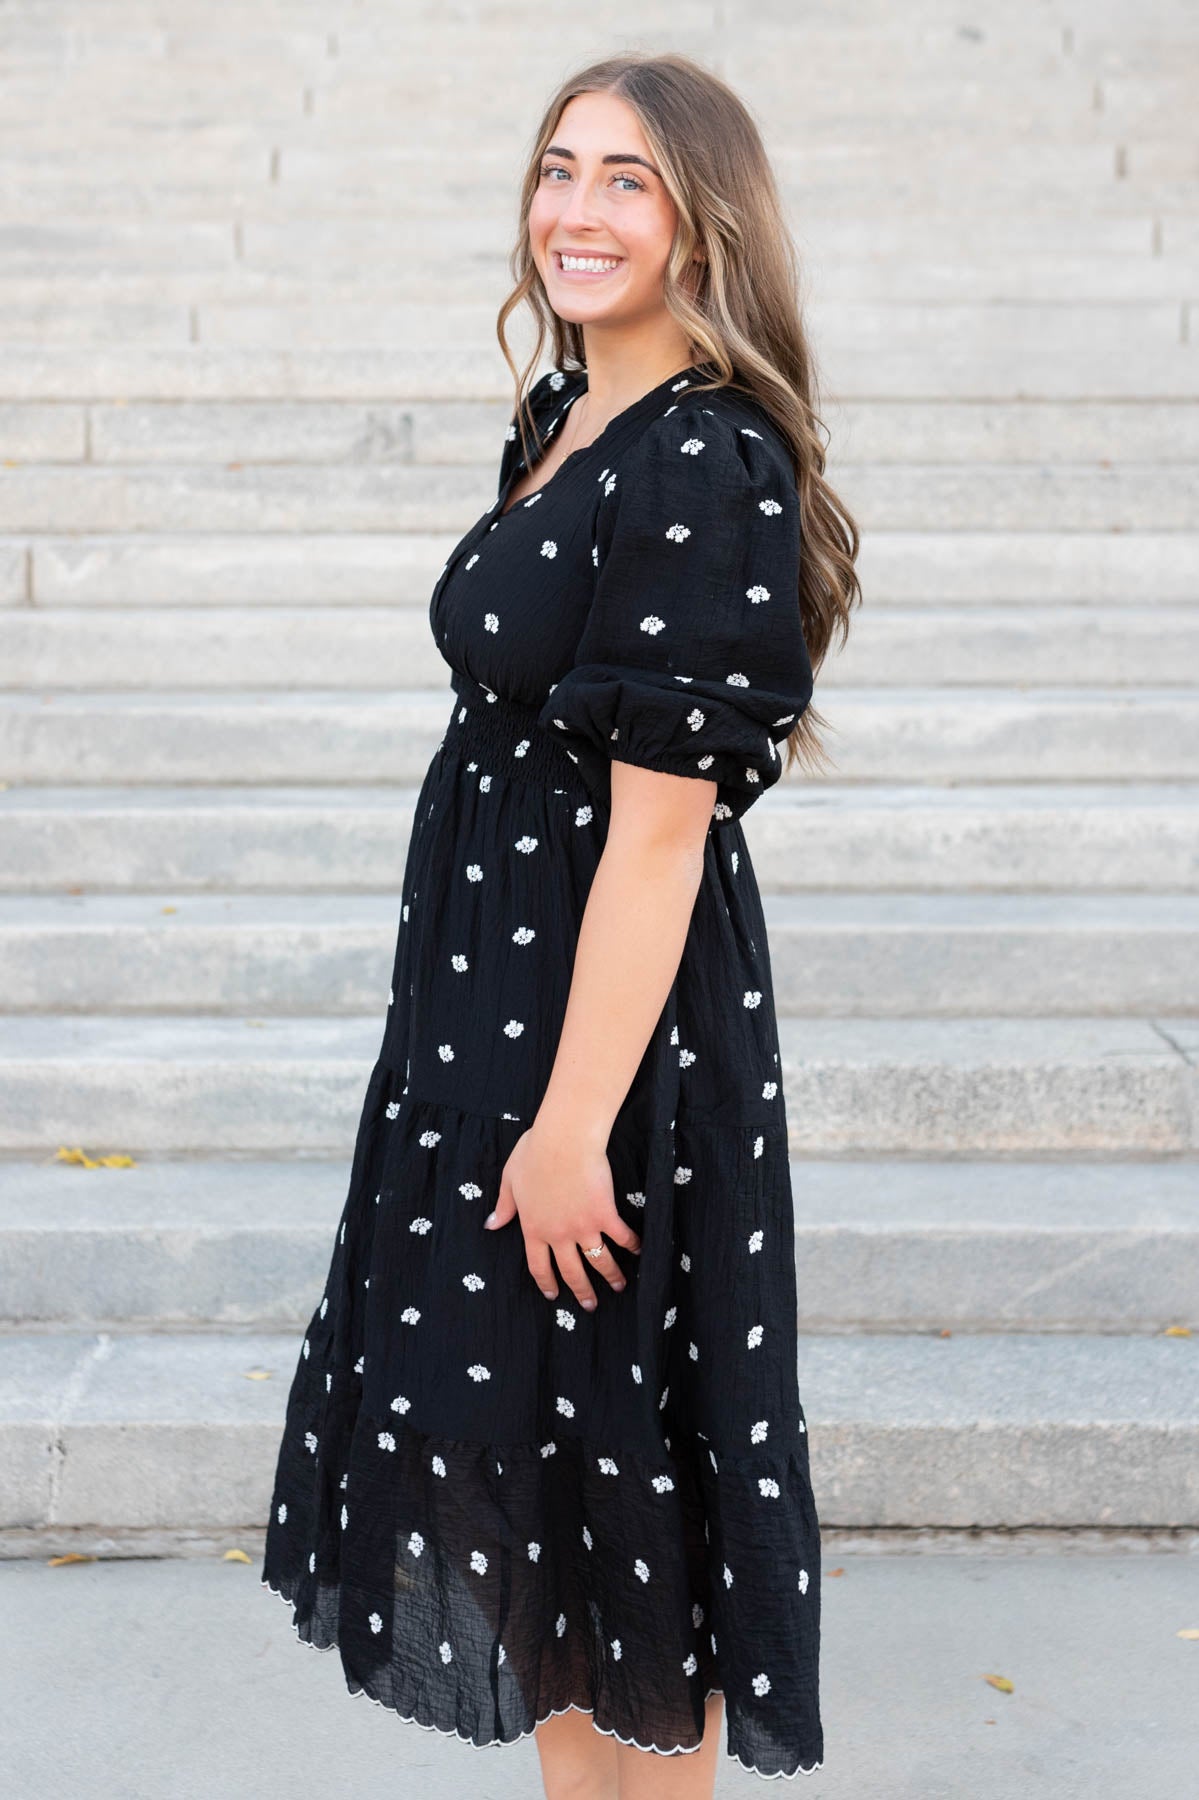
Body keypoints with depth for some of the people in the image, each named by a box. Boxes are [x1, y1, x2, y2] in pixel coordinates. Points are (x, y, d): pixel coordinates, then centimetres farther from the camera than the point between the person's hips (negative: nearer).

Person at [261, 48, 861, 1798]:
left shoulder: (710, 471, -20)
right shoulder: (563, 422, 9)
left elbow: (659, 830, -22)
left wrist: (576, 1120, -20)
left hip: (617, 1016, -10)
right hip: (491, 994, 10)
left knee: (612, 1462, 6)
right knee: (513, 1440, 20)